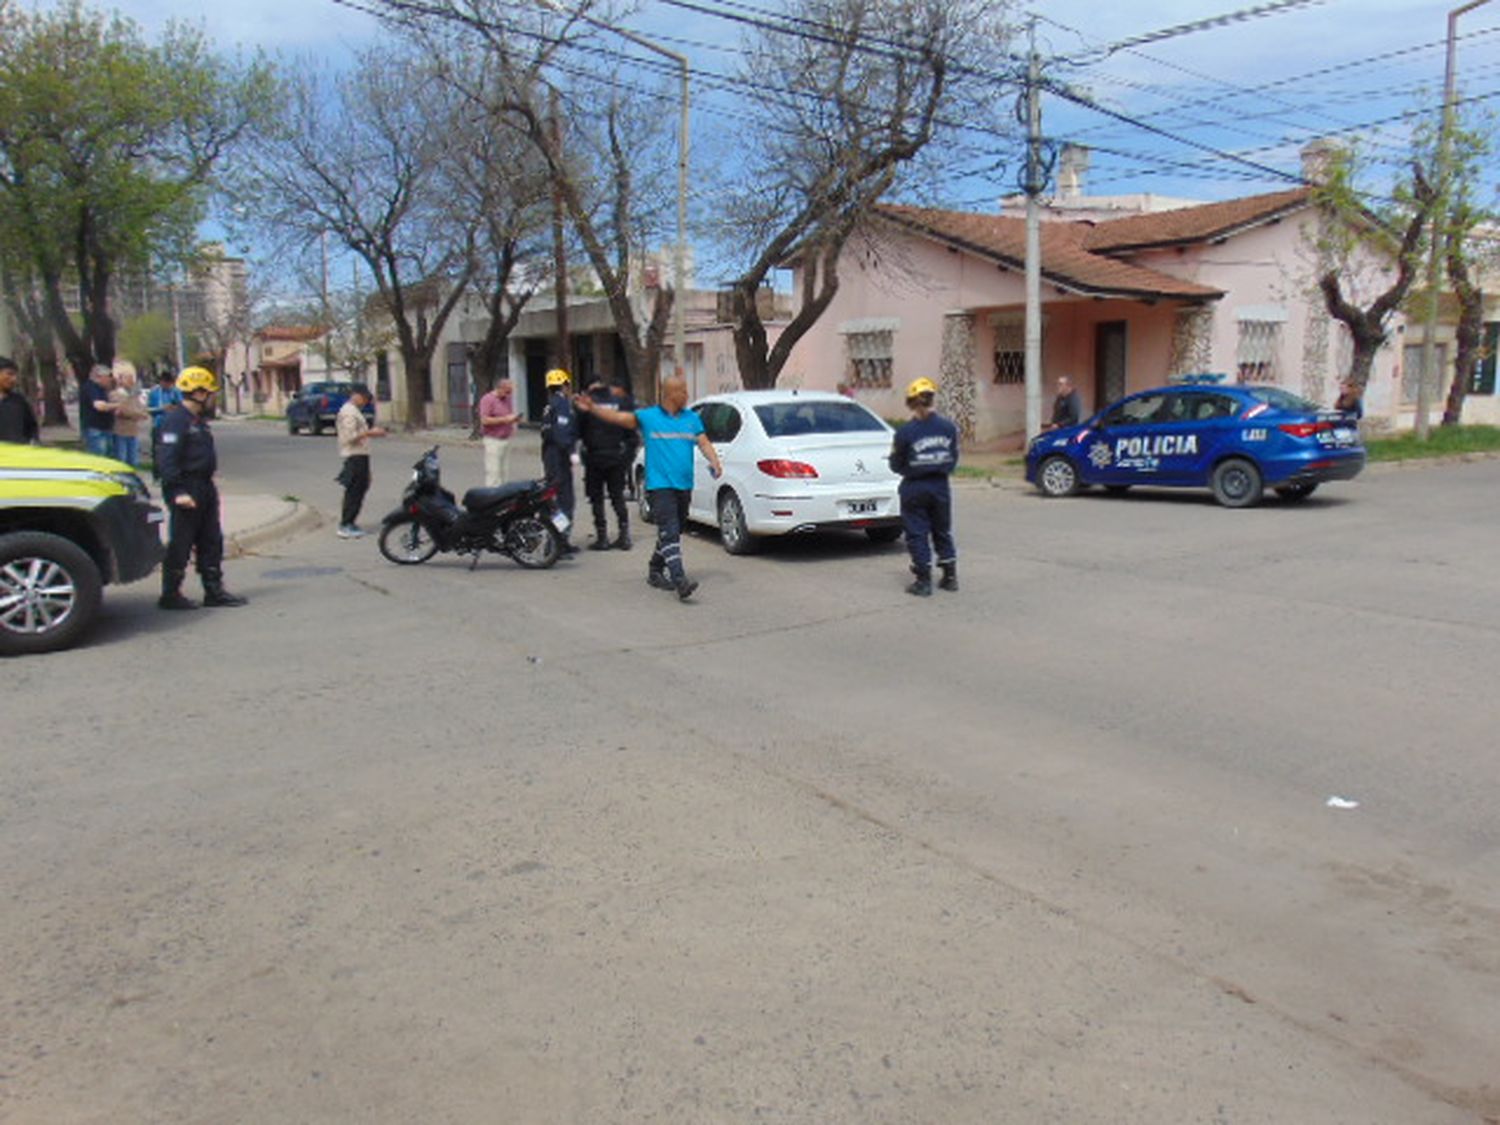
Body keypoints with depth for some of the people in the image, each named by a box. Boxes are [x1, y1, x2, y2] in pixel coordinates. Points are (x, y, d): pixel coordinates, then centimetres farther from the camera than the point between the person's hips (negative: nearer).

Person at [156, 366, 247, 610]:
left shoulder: (200, 421, 16)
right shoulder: (176, 421, -14)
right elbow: (168, 460, -21)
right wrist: (177, 492, -26)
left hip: (204, 489, 10)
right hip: (186, 491, -10)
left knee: (211, 542, 12)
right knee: (180, 544, -3)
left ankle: (214, 590, 19)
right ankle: (170, 595, 6)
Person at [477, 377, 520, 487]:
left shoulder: (508, 398, 14)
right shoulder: (488, 399, -9)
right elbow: (485, 420, -17)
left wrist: (514, 419, 3)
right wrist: (504, 419, -19)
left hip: (506, 439, 8)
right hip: (493, 440, -8)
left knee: (505, 471, 8)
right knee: (493, 472, -10)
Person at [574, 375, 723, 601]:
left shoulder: (692, 418, 12)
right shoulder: (648, 417, -1)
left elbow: (704, 443, 5)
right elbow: (618, 417, -8)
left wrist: (715, 463, -15)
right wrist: (592, 409, -23)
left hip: (684, 486, 6)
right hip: (659, 485, -5)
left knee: (673, 534, 15)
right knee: (669, 532, -16)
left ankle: (655, 572, 32)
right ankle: (680, 581, -24)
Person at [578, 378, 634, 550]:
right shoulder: (619, 403, 2)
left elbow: (579, 431, -3)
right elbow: (630, 434, 3)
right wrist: (628, 456, 9)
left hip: (594, 458, -3)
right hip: (616, 458, 3)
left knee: (597, 498, 5)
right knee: (618, 497, 11)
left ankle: (602, 537, 4)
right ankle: (624, 535, 8)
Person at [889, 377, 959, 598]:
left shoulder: (905, 432, -15)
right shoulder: (948, 428, -4)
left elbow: (896, 466, -6)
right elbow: (953, 461, 5)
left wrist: (894, 453, 14)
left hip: (914, 489, -4)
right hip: (940, 487, 4)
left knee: (917, 534, 5)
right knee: (942, 531, 18)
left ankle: (924, 581, 4)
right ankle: (950, 577, 23)